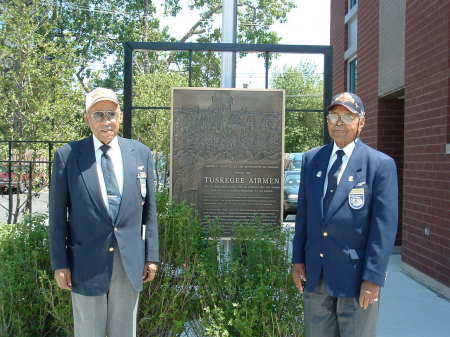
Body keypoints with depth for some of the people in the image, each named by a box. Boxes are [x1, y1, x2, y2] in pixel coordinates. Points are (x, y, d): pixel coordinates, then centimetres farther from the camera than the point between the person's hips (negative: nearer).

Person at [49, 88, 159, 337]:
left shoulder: (141, 154, 3)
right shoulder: (67, 155, -4)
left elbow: (149, 210, 6)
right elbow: (57, 215, -2)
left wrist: (151, 256, 4)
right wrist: (60, 264, -5)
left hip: (130, 262, 2)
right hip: (87, 263, -2)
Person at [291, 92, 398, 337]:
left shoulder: (380, 165, -8)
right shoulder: (311, 159, 6)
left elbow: (384, 226, -11)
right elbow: (303, 213, 10)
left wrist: (373, 278, -14)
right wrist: (298, 259, 6)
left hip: (355, 276, -4)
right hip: (315, 273, 4)